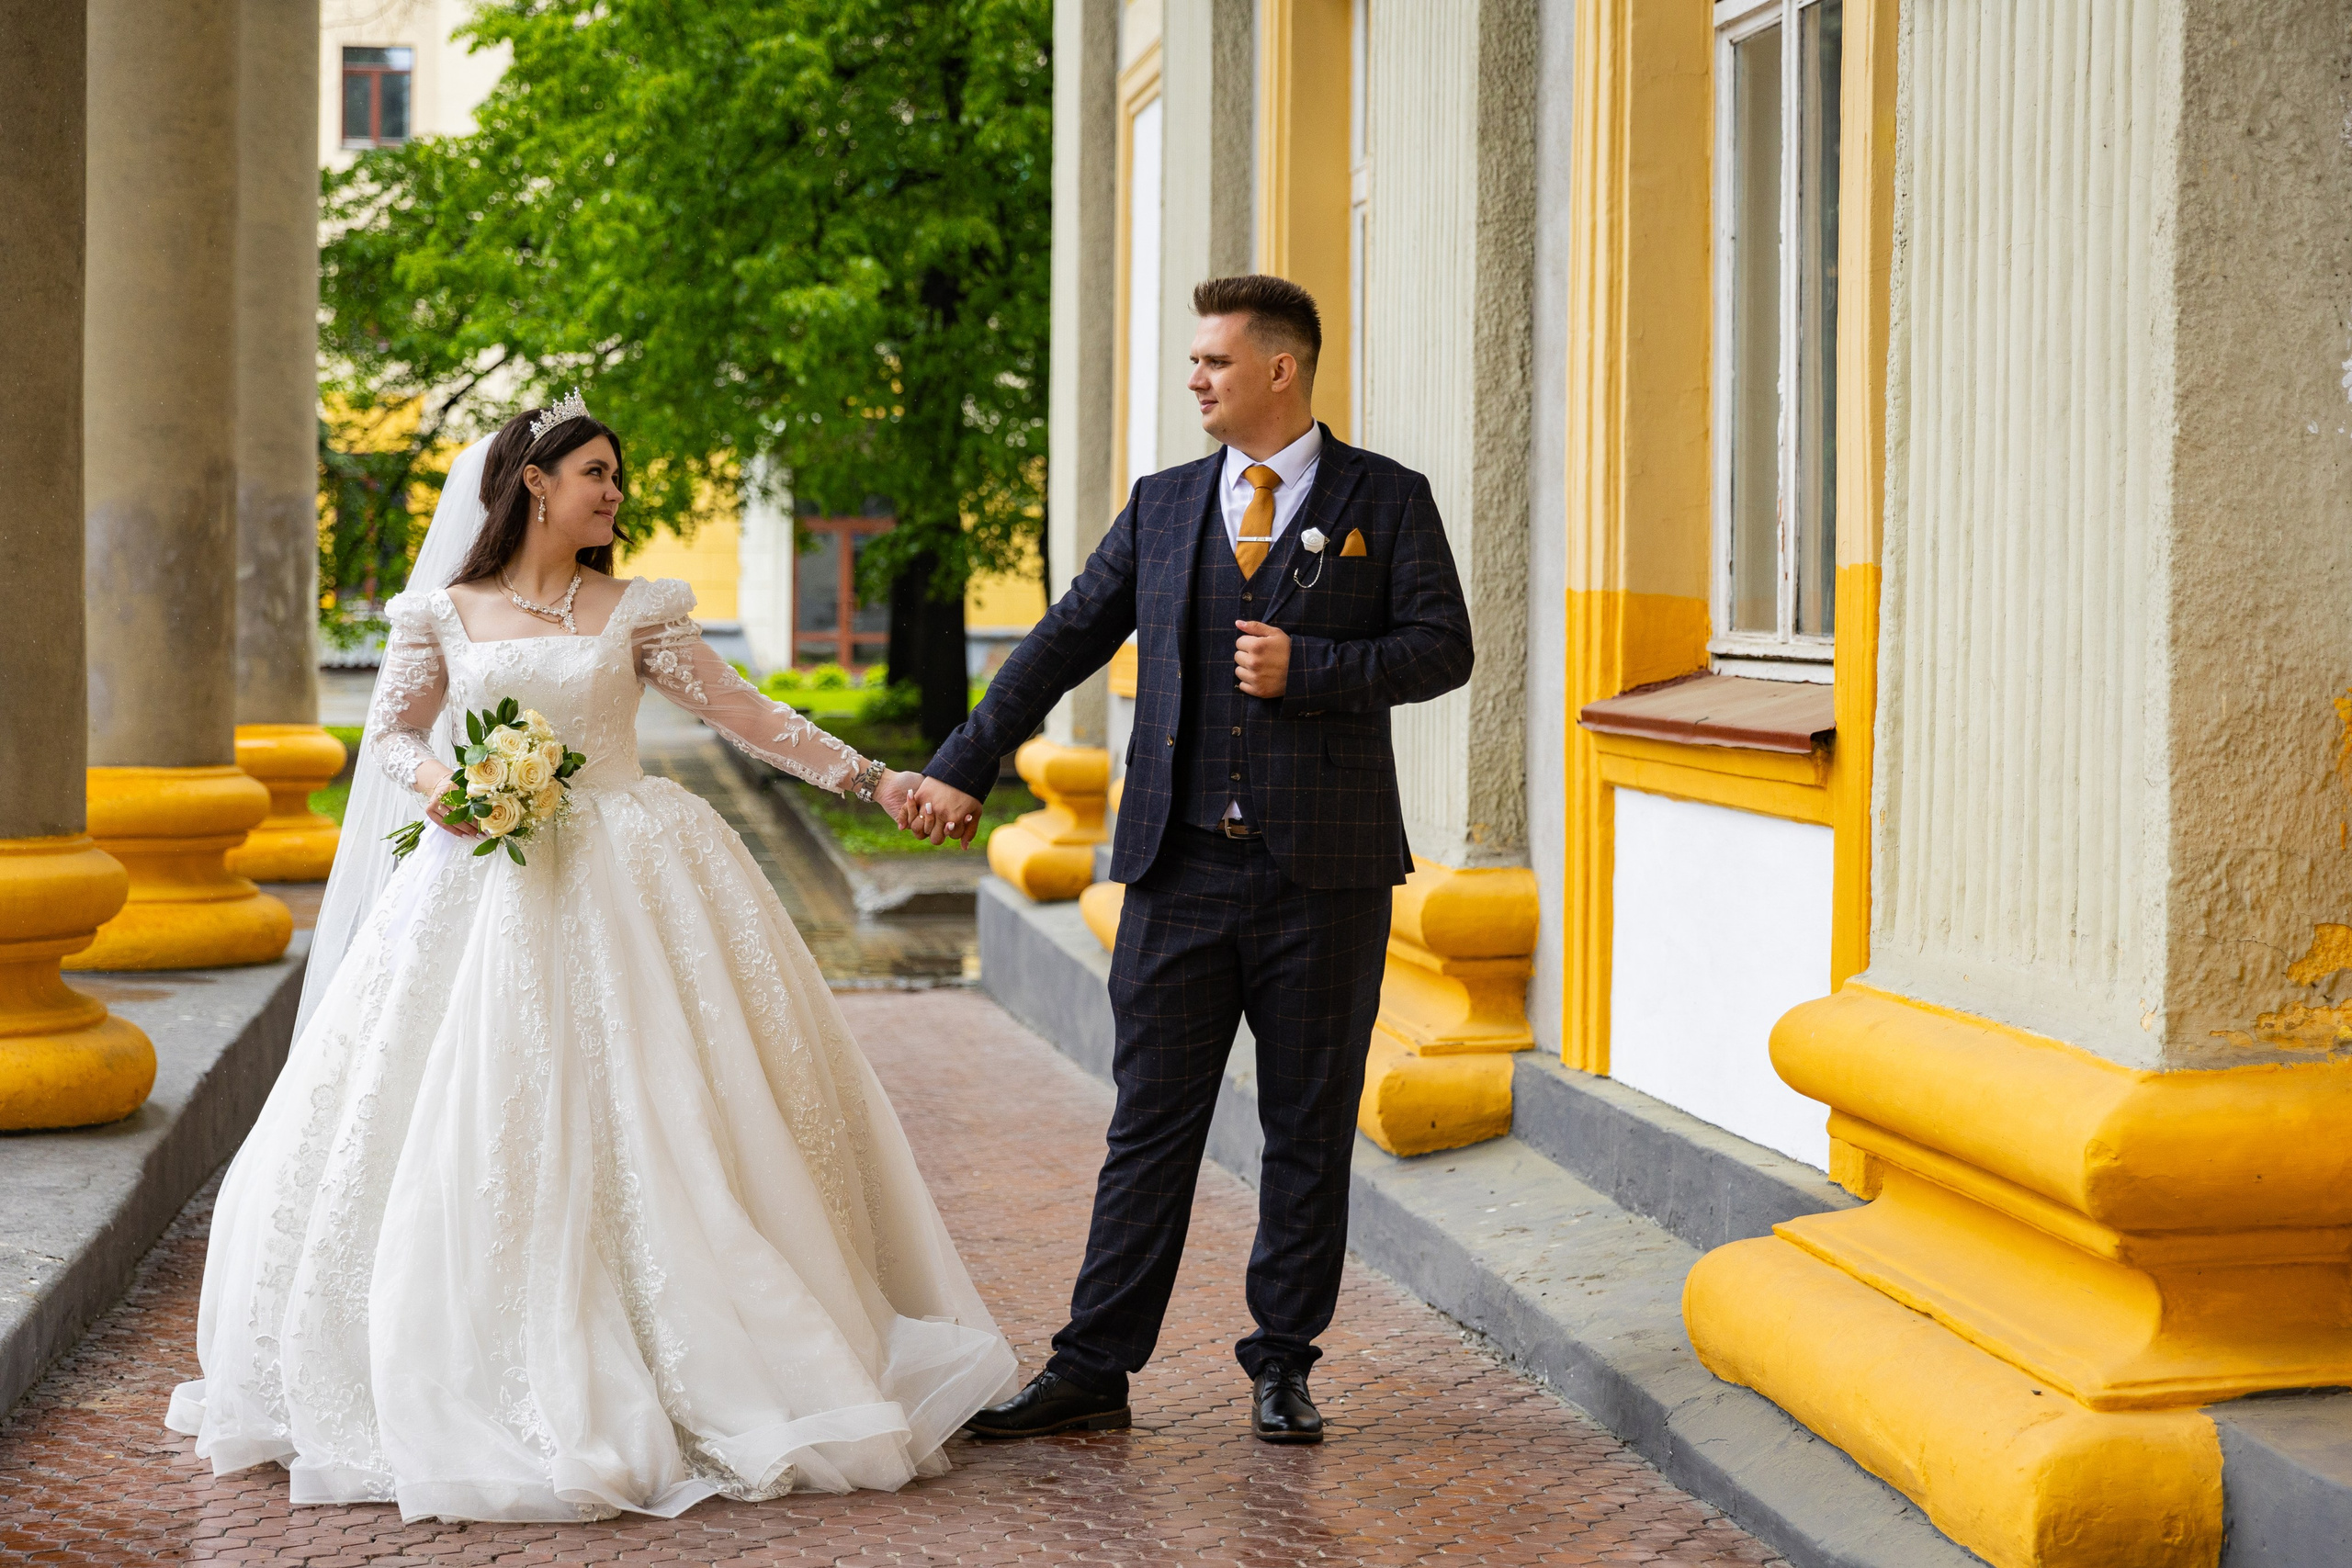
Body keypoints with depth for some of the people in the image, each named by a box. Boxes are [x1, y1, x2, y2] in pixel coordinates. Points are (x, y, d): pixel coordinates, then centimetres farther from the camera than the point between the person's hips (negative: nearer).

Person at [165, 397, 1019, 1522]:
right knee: (469, 1126, -4)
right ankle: (474, 1375, 7)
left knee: (644, 1124, -2)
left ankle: (698, 1371, 6)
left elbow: (744, 715, 6)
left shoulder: (633, 613, 6)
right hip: (486, 883, 0)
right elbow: (392, 733, 9)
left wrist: (868, 777, -1)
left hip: (623, 884, 0)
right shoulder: (442, 614, 6)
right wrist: (435, 778, -14)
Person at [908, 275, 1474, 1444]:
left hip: (1323, 869, -2)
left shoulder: (1385, 501, 3)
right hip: (1184, 865, 2)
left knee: (1309, 1129, 7)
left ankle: (1282, 1365, 18)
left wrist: (1306, 667, -14)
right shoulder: (1163, 505, 12)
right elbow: (1066, 642, 11)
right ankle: (1093, 1370, 8)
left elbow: (1441, 648, -3)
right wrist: (964, 766, 6)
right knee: (1151, 1122, 4)